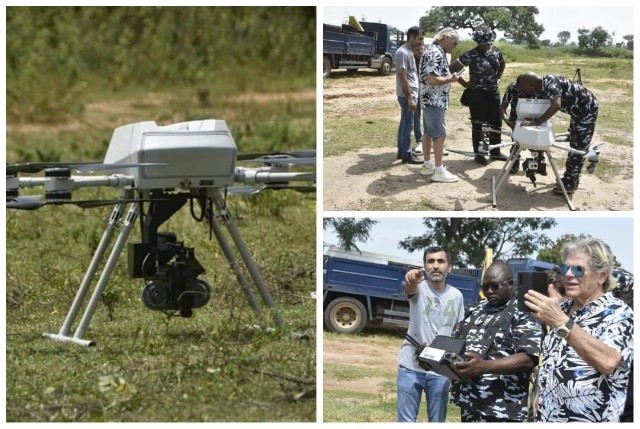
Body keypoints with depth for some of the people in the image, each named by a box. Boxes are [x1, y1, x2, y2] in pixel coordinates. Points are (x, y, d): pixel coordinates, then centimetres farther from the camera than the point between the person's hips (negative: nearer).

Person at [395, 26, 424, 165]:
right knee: (408, 125, -4)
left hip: (410, 94, 10)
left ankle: (401, 151, 21)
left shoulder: (409, 51, 12)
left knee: (404, 124, 14)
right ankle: (407, 155, 0)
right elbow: (403, 77, -22)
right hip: (407, 95, -10)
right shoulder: (403, 53, -19)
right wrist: (410, 98, -23)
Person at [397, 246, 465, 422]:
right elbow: (410, 289, -33)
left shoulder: (456, 296, 3)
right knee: (406, 422, 3)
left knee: (437, 423, 9)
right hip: (411, 368, -2)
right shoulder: (419, 287, -7)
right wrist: (411, 280, -57)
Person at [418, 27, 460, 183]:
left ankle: (428, 165, 23)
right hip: (435, 100, -11)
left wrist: (448, 76, 13)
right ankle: (439, 171, -6)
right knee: (440, 134, -7)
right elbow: (432, 79, -27)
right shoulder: (436, 54, -21)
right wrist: (450, 79, -15)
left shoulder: (434, 50, 13)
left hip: (430, 100, 11)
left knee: (428, 133, 15)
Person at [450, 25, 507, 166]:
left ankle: (495, 152, 24)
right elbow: (452, 67, -15)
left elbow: (503, 64, 24)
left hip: (493, 93, 6)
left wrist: (498, 78, 11)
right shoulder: (471, 55, -16)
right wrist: (465, 83, -12)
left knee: (496, 123, 11)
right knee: (478, 124, 1)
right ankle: (478, 153, 12)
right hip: (477, 94, -6)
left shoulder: (496, 52, 2)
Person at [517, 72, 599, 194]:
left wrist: (536, 122, -42)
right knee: (574, 144, 18)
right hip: (578, 110, 10)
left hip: (587, 108, -10)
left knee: (579, 147, -5)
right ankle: (570, 178, 28)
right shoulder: (543, 87, -1)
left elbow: (556, 105, -46)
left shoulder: (550, 84, -30)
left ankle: (570, 184, 0)